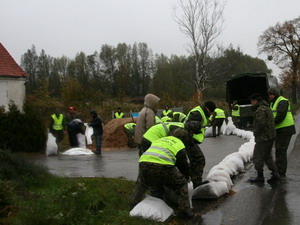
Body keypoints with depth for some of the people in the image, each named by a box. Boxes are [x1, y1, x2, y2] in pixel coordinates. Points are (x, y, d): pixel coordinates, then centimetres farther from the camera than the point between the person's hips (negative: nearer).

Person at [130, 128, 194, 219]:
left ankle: (134, 203, 35)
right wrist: (186, 177, 44)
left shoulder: (160, 139, 34)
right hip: (162, 165, -5)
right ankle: (184, 211, 11)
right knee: (181, 184, 14)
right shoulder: (180, 145, 19)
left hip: (144, 162, 5)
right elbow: (183, 164, 24)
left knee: (141, 184, 36)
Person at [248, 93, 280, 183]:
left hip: (263, 138, -10)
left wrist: (256, 133, -12)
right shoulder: (267, 108, 15)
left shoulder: (260, 110, -17)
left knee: (258, 157, 1)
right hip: (270, 136, 10)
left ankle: (260, 177, 6)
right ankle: (275, 173, 10)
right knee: (267, 156, 16)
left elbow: (260, 124, -26)